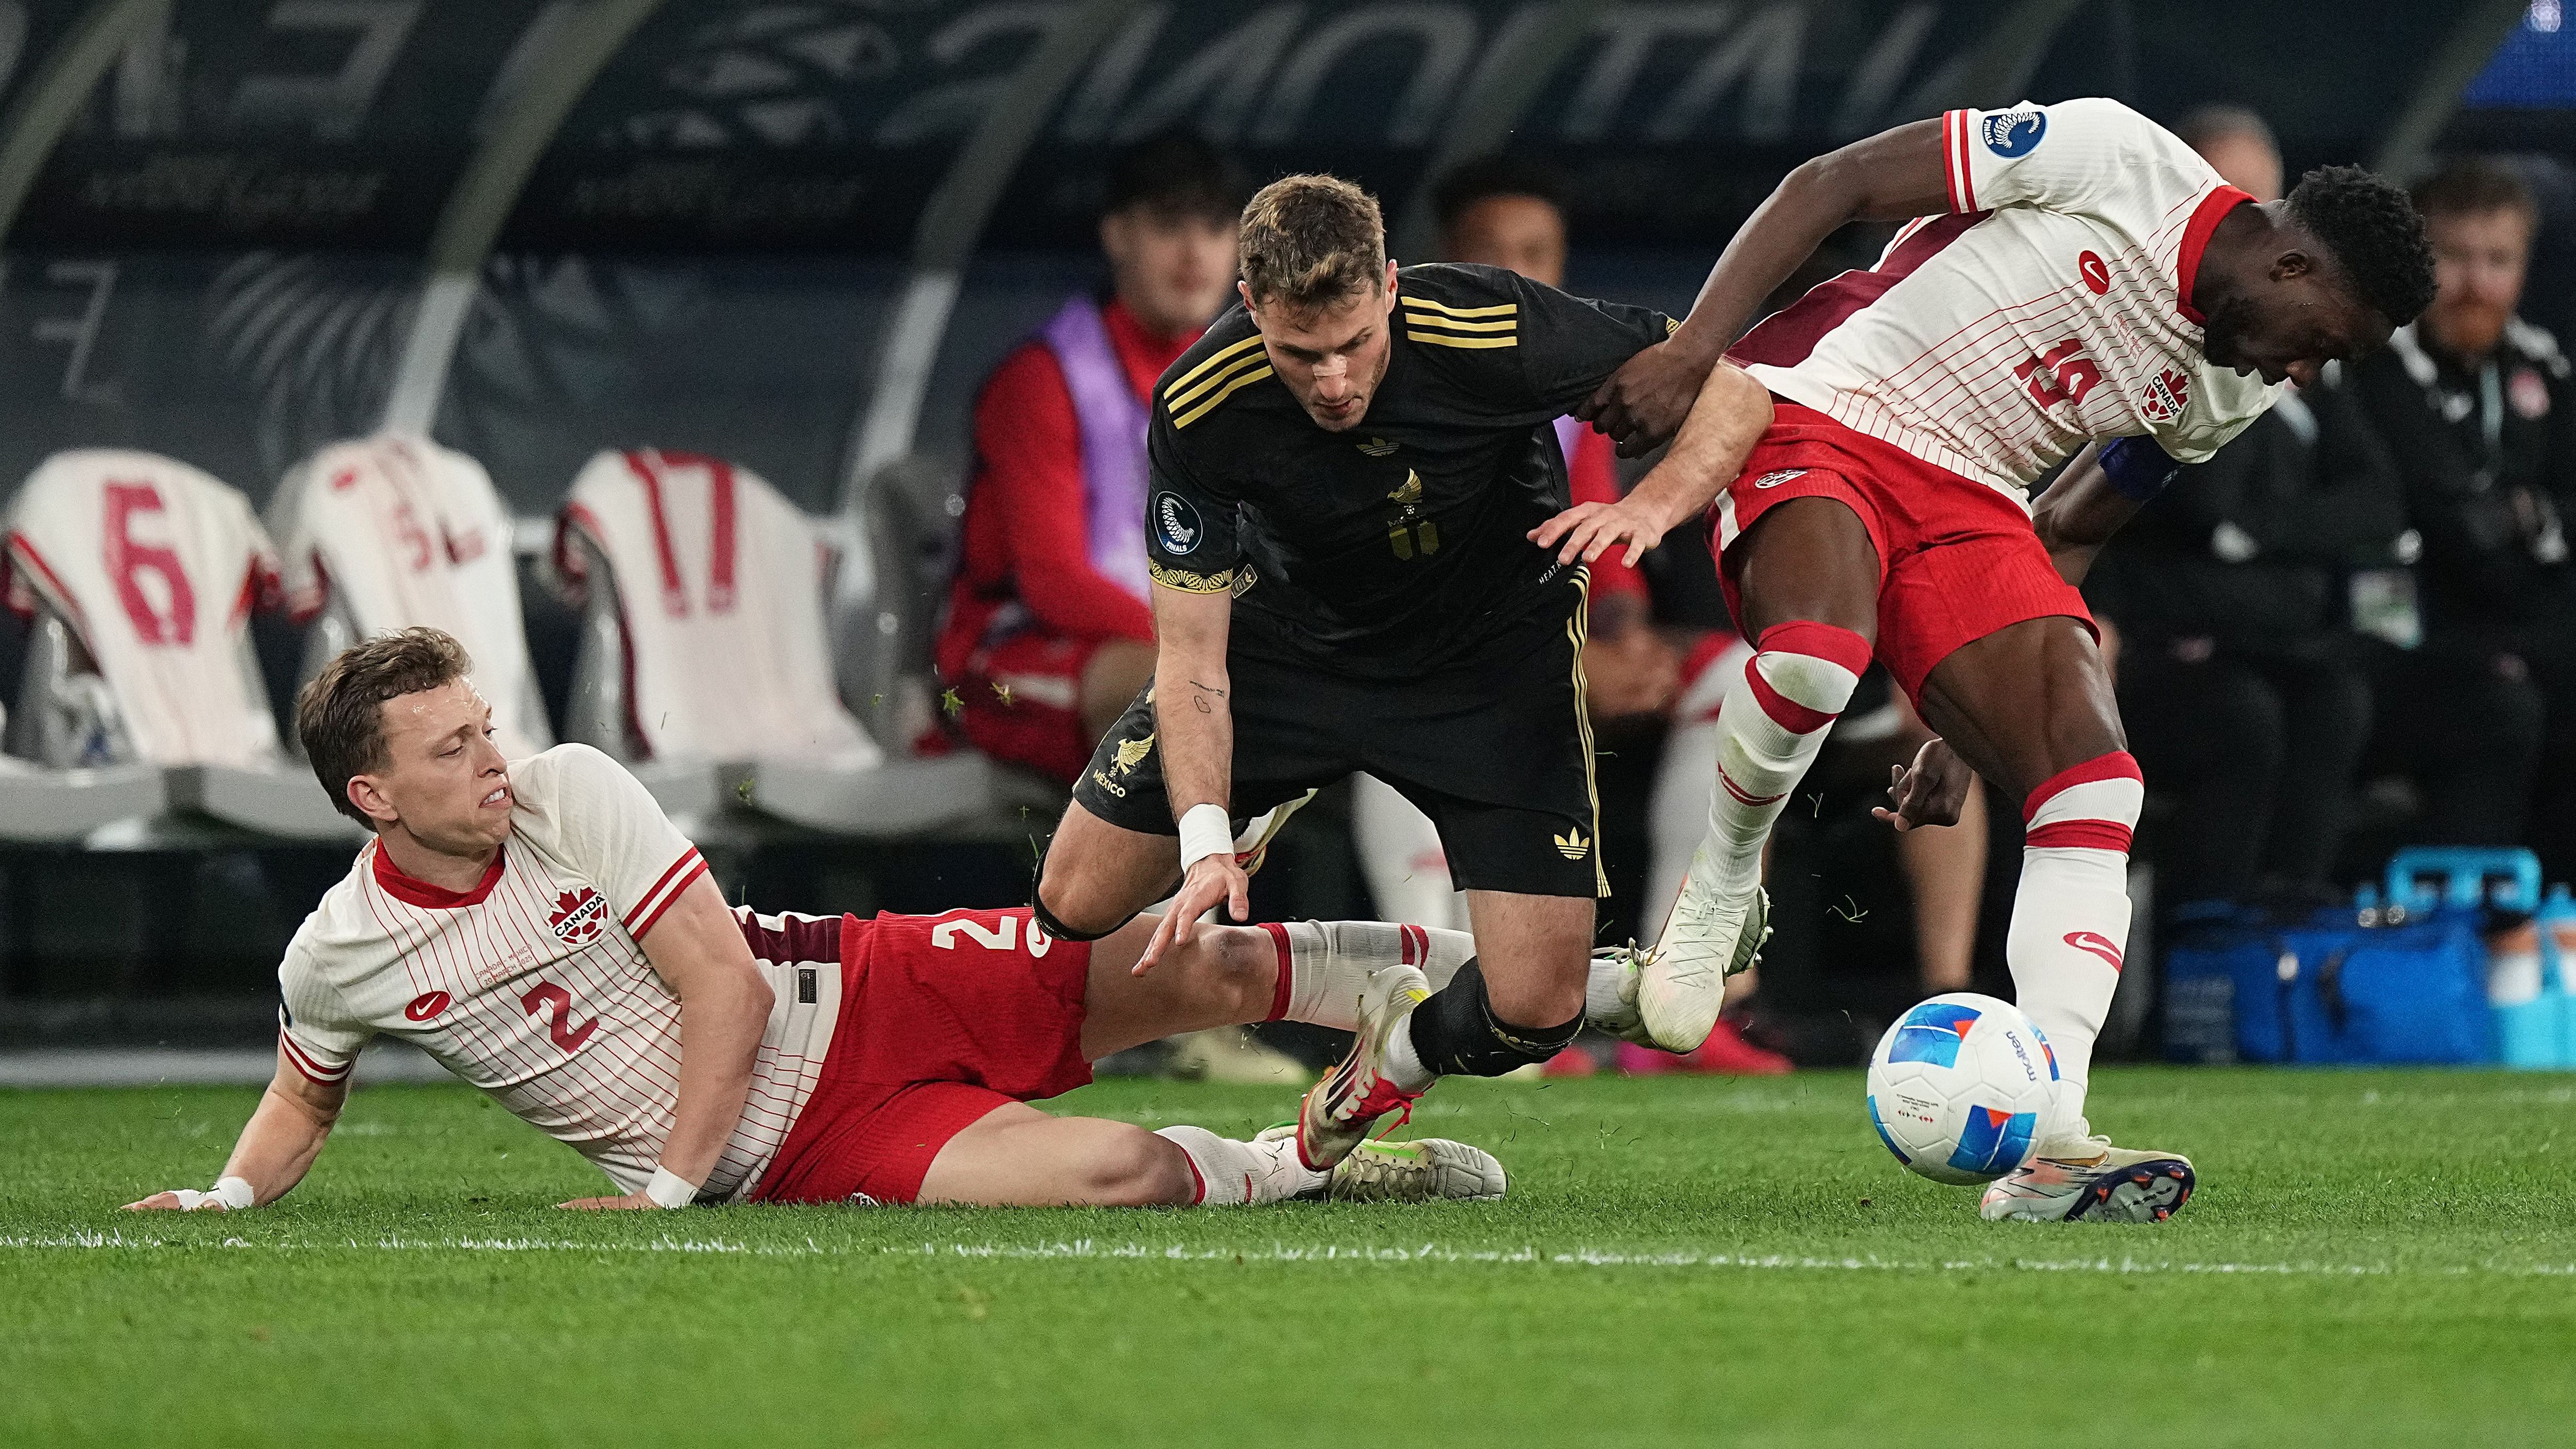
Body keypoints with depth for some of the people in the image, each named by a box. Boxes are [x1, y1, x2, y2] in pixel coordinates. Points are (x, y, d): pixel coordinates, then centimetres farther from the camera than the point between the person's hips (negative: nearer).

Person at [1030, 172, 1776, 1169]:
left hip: (1493, 656, -1)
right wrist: (1205, 840, -35)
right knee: (1076, 905, -7)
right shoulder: (1198, 410, -27)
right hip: (1293, 631, 1)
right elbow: (1191, 654, -21)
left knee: (1537, 1009, -14)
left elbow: (1731, 394, -21)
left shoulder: (1495, 332, -32)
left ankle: (1394, 1054, 22)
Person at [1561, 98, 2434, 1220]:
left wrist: (1972, 725, 15)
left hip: (1967, 500, 7)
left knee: (2094, 779, -14)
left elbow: (2067, 535, 21)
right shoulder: (2113, 160, -12)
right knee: (1816, 652, -38)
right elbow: (1830, 184, -11)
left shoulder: (2231, 394, 11)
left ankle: (2048, 1147, -20)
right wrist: (1692, 351, -20)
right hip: (1817, 415, -7)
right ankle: (1721, 895, -6)